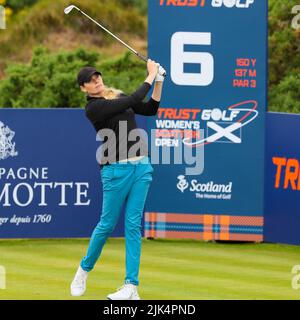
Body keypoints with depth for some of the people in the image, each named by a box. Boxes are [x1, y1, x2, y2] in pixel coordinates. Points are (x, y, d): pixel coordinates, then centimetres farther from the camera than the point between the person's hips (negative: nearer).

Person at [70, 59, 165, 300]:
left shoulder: (118, 96, 13)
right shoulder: (93, 108, -11)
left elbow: (150, 109, 14)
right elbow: (133, 101, -19)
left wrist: (159, 82, 3)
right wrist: (151, 77, -10)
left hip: (141, 166, 6)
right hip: (116, 169, -6)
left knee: (133, 225, 0)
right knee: (108, 224, 2)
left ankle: (131, 286, -3)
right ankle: (84, 269, 27)